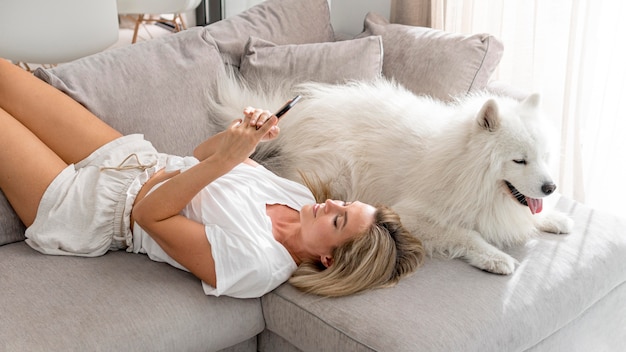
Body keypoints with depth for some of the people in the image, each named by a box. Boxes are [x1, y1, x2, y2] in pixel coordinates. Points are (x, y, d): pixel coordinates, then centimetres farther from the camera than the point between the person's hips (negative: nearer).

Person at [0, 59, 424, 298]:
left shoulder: (254, 262, -32)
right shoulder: (298, 194, -10)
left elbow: (150, 213, -28)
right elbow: (204, 154, 2)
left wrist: (225, 159, -37)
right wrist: (239, 134, -19)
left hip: (92, 207, -6)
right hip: (129, 154, 6)